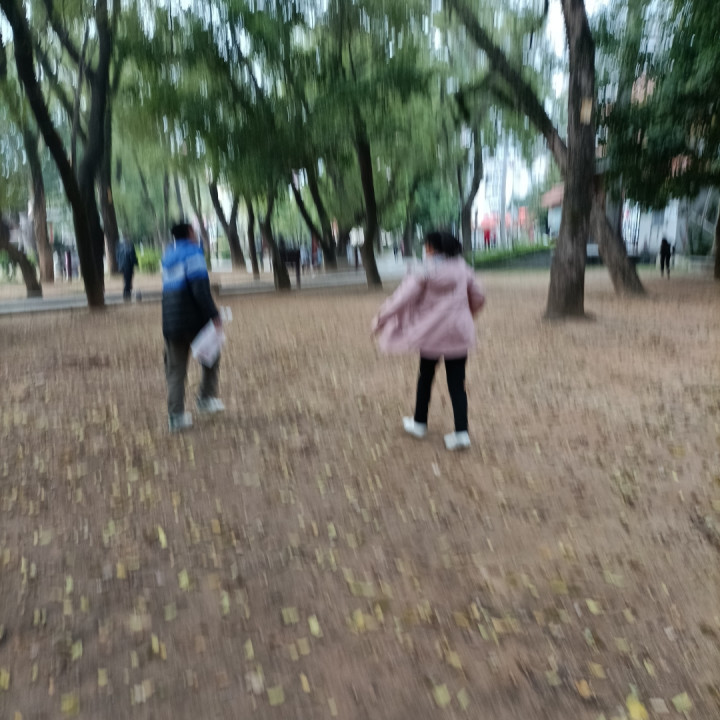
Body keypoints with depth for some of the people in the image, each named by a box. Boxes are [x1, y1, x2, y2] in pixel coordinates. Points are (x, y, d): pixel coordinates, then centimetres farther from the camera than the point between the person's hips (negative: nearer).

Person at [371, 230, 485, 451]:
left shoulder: (425, 273, -11)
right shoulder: (462, 269, 1)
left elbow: (402, 297, -15)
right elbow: (478, 297, 10)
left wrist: (381, 319, -7)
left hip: (432, 334, -2)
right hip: (459, 334, 2)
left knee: (425, 377, 18)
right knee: (457, 384, 6)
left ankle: (419, 424, 31)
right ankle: (461, 432, -1)